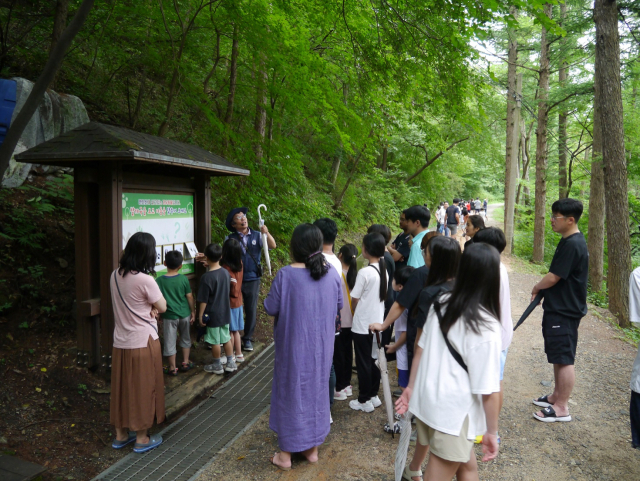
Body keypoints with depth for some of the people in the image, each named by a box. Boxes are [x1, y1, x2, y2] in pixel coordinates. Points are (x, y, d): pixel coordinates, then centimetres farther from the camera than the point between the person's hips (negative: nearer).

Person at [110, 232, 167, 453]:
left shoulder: (115, 275, 2)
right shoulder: (144, 280, -22)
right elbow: (163, 307, -11)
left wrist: (149, 308, -4)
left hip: (120, 342, 7)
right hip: (143, 343, -7)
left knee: (122, 387, 17)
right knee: (143, 389, 7)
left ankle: (121, 435, 30)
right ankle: (142, 439, 20)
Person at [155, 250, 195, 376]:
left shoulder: (159, 281, -11)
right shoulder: (184, 279, -9)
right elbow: (190, 297, -4)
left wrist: (159, 314, 6)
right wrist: (193, 312, 7)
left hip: (169, 316, -2)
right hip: (184, 315, 2)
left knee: (170, 342, 10)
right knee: (185, 339, 21)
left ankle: (172, 368, 19)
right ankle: (185, 363, 30)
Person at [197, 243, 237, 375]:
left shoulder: (206, 277, -21)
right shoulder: (226, 272, -4)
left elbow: (203, 300, -16)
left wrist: (200, 315, -6)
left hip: (212, 314, -6)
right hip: (225, 312, 6)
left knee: (215, 341, 9)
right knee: (226, 338, 17)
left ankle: (217, 366, 23)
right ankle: (230, 363, 26)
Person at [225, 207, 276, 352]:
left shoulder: (257, 235, 1)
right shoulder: (230, 239, -1)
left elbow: (272, 245, -10)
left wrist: (266, 233, -27)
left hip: (252, 279, 1)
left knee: (251, 310, 10)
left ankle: (247, 338, 25)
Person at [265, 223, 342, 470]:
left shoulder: (286, 274, -19)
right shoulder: (332, 273, -6)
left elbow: (271, 308, -13)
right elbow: (339, 305, 6)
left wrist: (269, 299, 8)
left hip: (294, 345, -3)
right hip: (322, 345, 4)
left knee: (291, 393, 10)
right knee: (317, 390, 18)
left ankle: (286, 454, 22)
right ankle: (312, 448, 32)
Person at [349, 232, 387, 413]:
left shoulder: (365, 272, -20)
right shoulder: (384, 270, 1)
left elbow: (354, 299, -13)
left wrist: (355, 312, 6)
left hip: (362, 325, -7)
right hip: (377, 322, 7)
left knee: (363, 362, 6)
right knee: (372, 360, 19)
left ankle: (364, 401, 17)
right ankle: (374, 395, 30)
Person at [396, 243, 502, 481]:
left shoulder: (441, 304, -3)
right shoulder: (486, 326, -21)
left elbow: (421, 349, 6)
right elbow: (488, 390, -17)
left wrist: (411, 387, 17)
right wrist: (491, 431, -5)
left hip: (426, 399, 6)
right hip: (454, 413, -6)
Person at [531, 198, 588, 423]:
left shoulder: (573, 245, -22)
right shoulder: (569, 240, 10)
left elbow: (554, 277, -21)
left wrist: (537, 288, -3)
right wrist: (542, 289, 7)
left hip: (565, 311, -10)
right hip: (558, 308, 10)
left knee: (564, 358, 0)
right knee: (557, 356, 20)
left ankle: (562, 408, 11)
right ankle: (556, 396, 33)